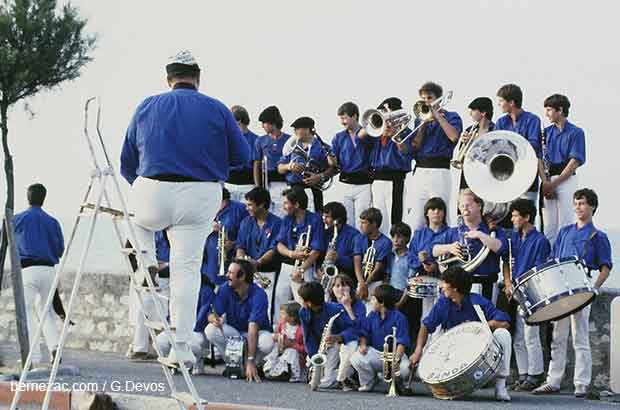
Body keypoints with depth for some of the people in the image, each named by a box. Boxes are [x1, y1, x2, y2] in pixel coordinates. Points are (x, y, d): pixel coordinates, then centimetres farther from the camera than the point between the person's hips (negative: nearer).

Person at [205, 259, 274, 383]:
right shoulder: (225, 289, -13)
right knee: (210, 330, -25)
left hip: (257, 332, -3)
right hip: (233, 332, 3)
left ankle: (253, 364, -6)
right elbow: (213, 313, -14)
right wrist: (214, 318, -44)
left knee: (267, 342, -37)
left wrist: (250, 361, -41)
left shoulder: (258, 295, -26)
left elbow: (253, 327, -35)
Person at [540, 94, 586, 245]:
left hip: (566, 180, -5)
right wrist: (545, 182, -8)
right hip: (548, 181, 5)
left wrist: (554, 183, -11)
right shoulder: (547, 132, 14)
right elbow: (540, 159, 8)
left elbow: (575, 162, -8)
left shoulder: (575, 132, -1)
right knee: (548, 225, 2)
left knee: (565, 224, -7)